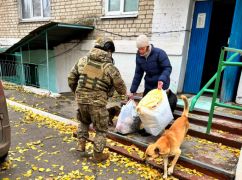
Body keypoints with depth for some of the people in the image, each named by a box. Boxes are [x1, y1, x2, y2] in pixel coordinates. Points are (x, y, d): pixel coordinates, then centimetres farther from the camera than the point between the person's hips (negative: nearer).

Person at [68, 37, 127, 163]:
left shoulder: (82, 61, 3)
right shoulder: (109, 67, -11)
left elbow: (71, 79, 9)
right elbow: (120, 86, -3)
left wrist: (77, 92, 26)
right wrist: (124, 93, 20)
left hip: (81, 100, 5)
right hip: (98, 103, -4)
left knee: (84, 121, 33)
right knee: (101, 130, 15)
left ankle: (81, 144, 30)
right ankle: (98, 155, 27)